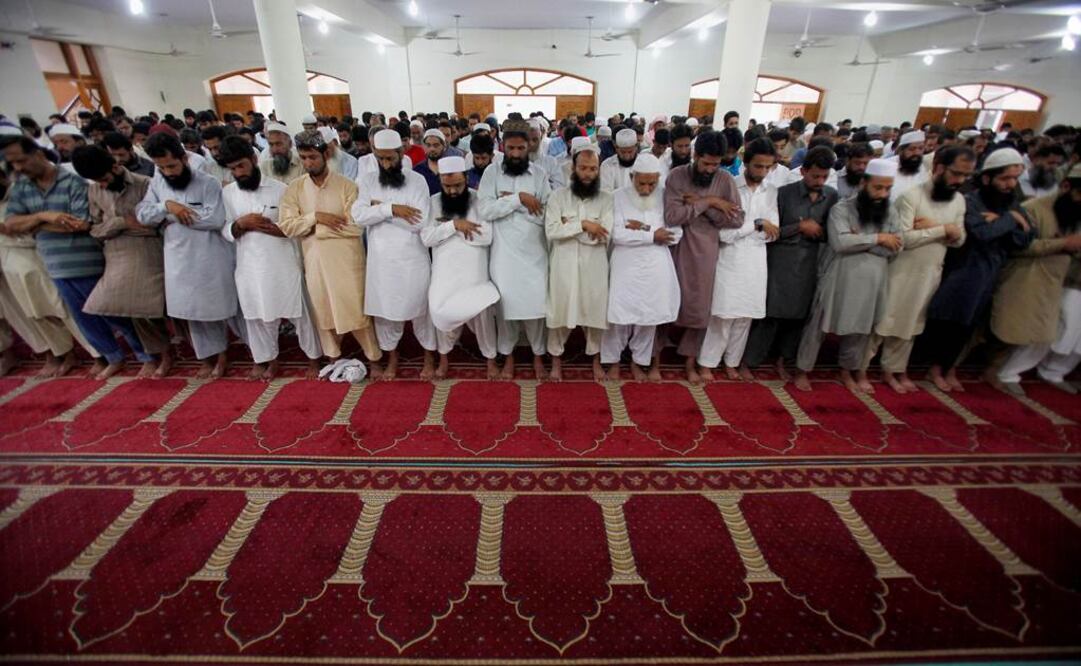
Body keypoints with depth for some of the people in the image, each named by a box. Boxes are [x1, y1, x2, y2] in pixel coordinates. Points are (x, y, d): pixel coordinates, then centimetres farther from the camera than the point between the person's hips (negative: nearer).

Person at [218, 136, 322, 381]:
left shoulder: (280, 188, -3)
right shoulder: (227, 193, 5)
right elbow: (225, 232, 6)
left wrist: (272, 229, -17)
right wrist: (240, 224, -14)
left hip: (284, 265, -3)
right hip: (249, 268, 3)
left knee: (299, 314, 6)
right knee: (257, 317, 14)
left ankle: (314, 359, 22)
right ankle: (267, 360, 32)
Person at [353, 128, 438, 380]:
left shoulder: (417, 180, -6)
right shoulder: (368, 180, 3)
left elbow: (420, 222, -17)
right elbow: (359, 217, -10)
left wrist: (380, 208, -12)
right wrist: (392, 209, -20)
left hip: (412, 259, -3)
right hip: (381, 260, 3)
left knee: (420, 309, 9)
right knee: (384, 310, 14)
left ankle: (429, 357, 29)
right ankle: (392, 357, 33)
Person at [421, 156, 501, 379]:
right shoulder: (434, 202, 1)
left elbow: (487, 236, -15)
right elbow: (426, 238, -8)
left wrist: (448, 226, -12)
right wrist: (454, 225, -20)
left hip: (474, 272, -1)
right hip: (444, 271, 2)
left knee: (482, 313, 1)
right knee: (442, 312, 9)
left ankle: (490, 359, 22)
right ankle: (443, 357, 33)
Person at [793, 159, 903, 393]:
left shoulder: (890, 214, 7)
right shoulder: (841, 209, -8)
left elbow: (894, 248, -3)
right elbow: (840, 243, -22)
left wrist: (860, 240, -13)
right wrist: (876, 238, -14)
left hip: (870, 284, 5)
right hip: (839, 281, -5)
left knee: (860, 330, 16)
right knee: (819, 327, 4)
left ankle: (848, 370, 34)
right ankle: (803, 370, 17)